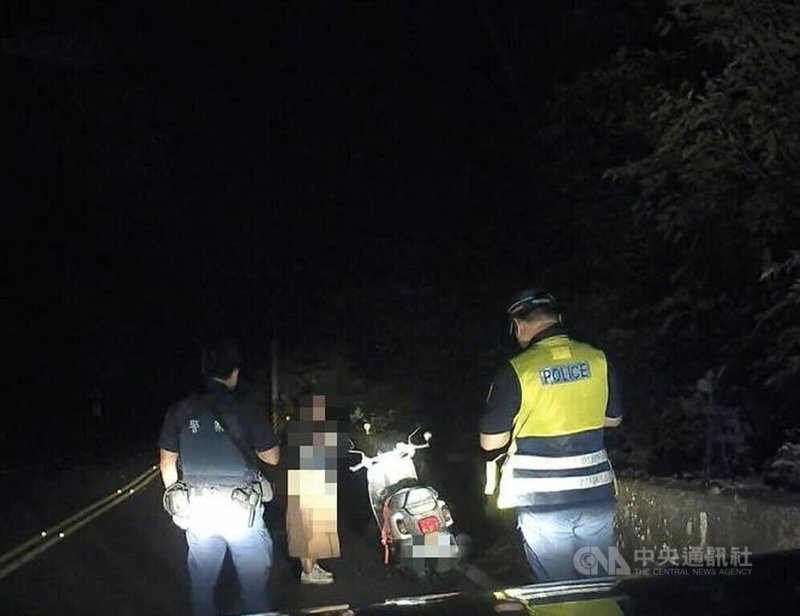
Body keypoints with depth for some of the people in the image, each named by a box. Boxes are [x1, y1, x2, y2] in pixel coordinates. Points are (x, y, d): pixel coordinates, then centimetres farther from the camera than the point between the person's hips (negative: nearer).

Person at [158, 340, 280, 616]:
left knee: (202, 587, 16)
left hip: (197, 510, 3)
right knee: (254, 585, 9)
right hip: (241, 508, -3)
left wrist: (178, 504, 18)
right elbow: (272, 457, -1)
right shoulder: (247, 406, -8)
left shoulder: (180, 410, 0)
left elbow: (167, 464, 6)